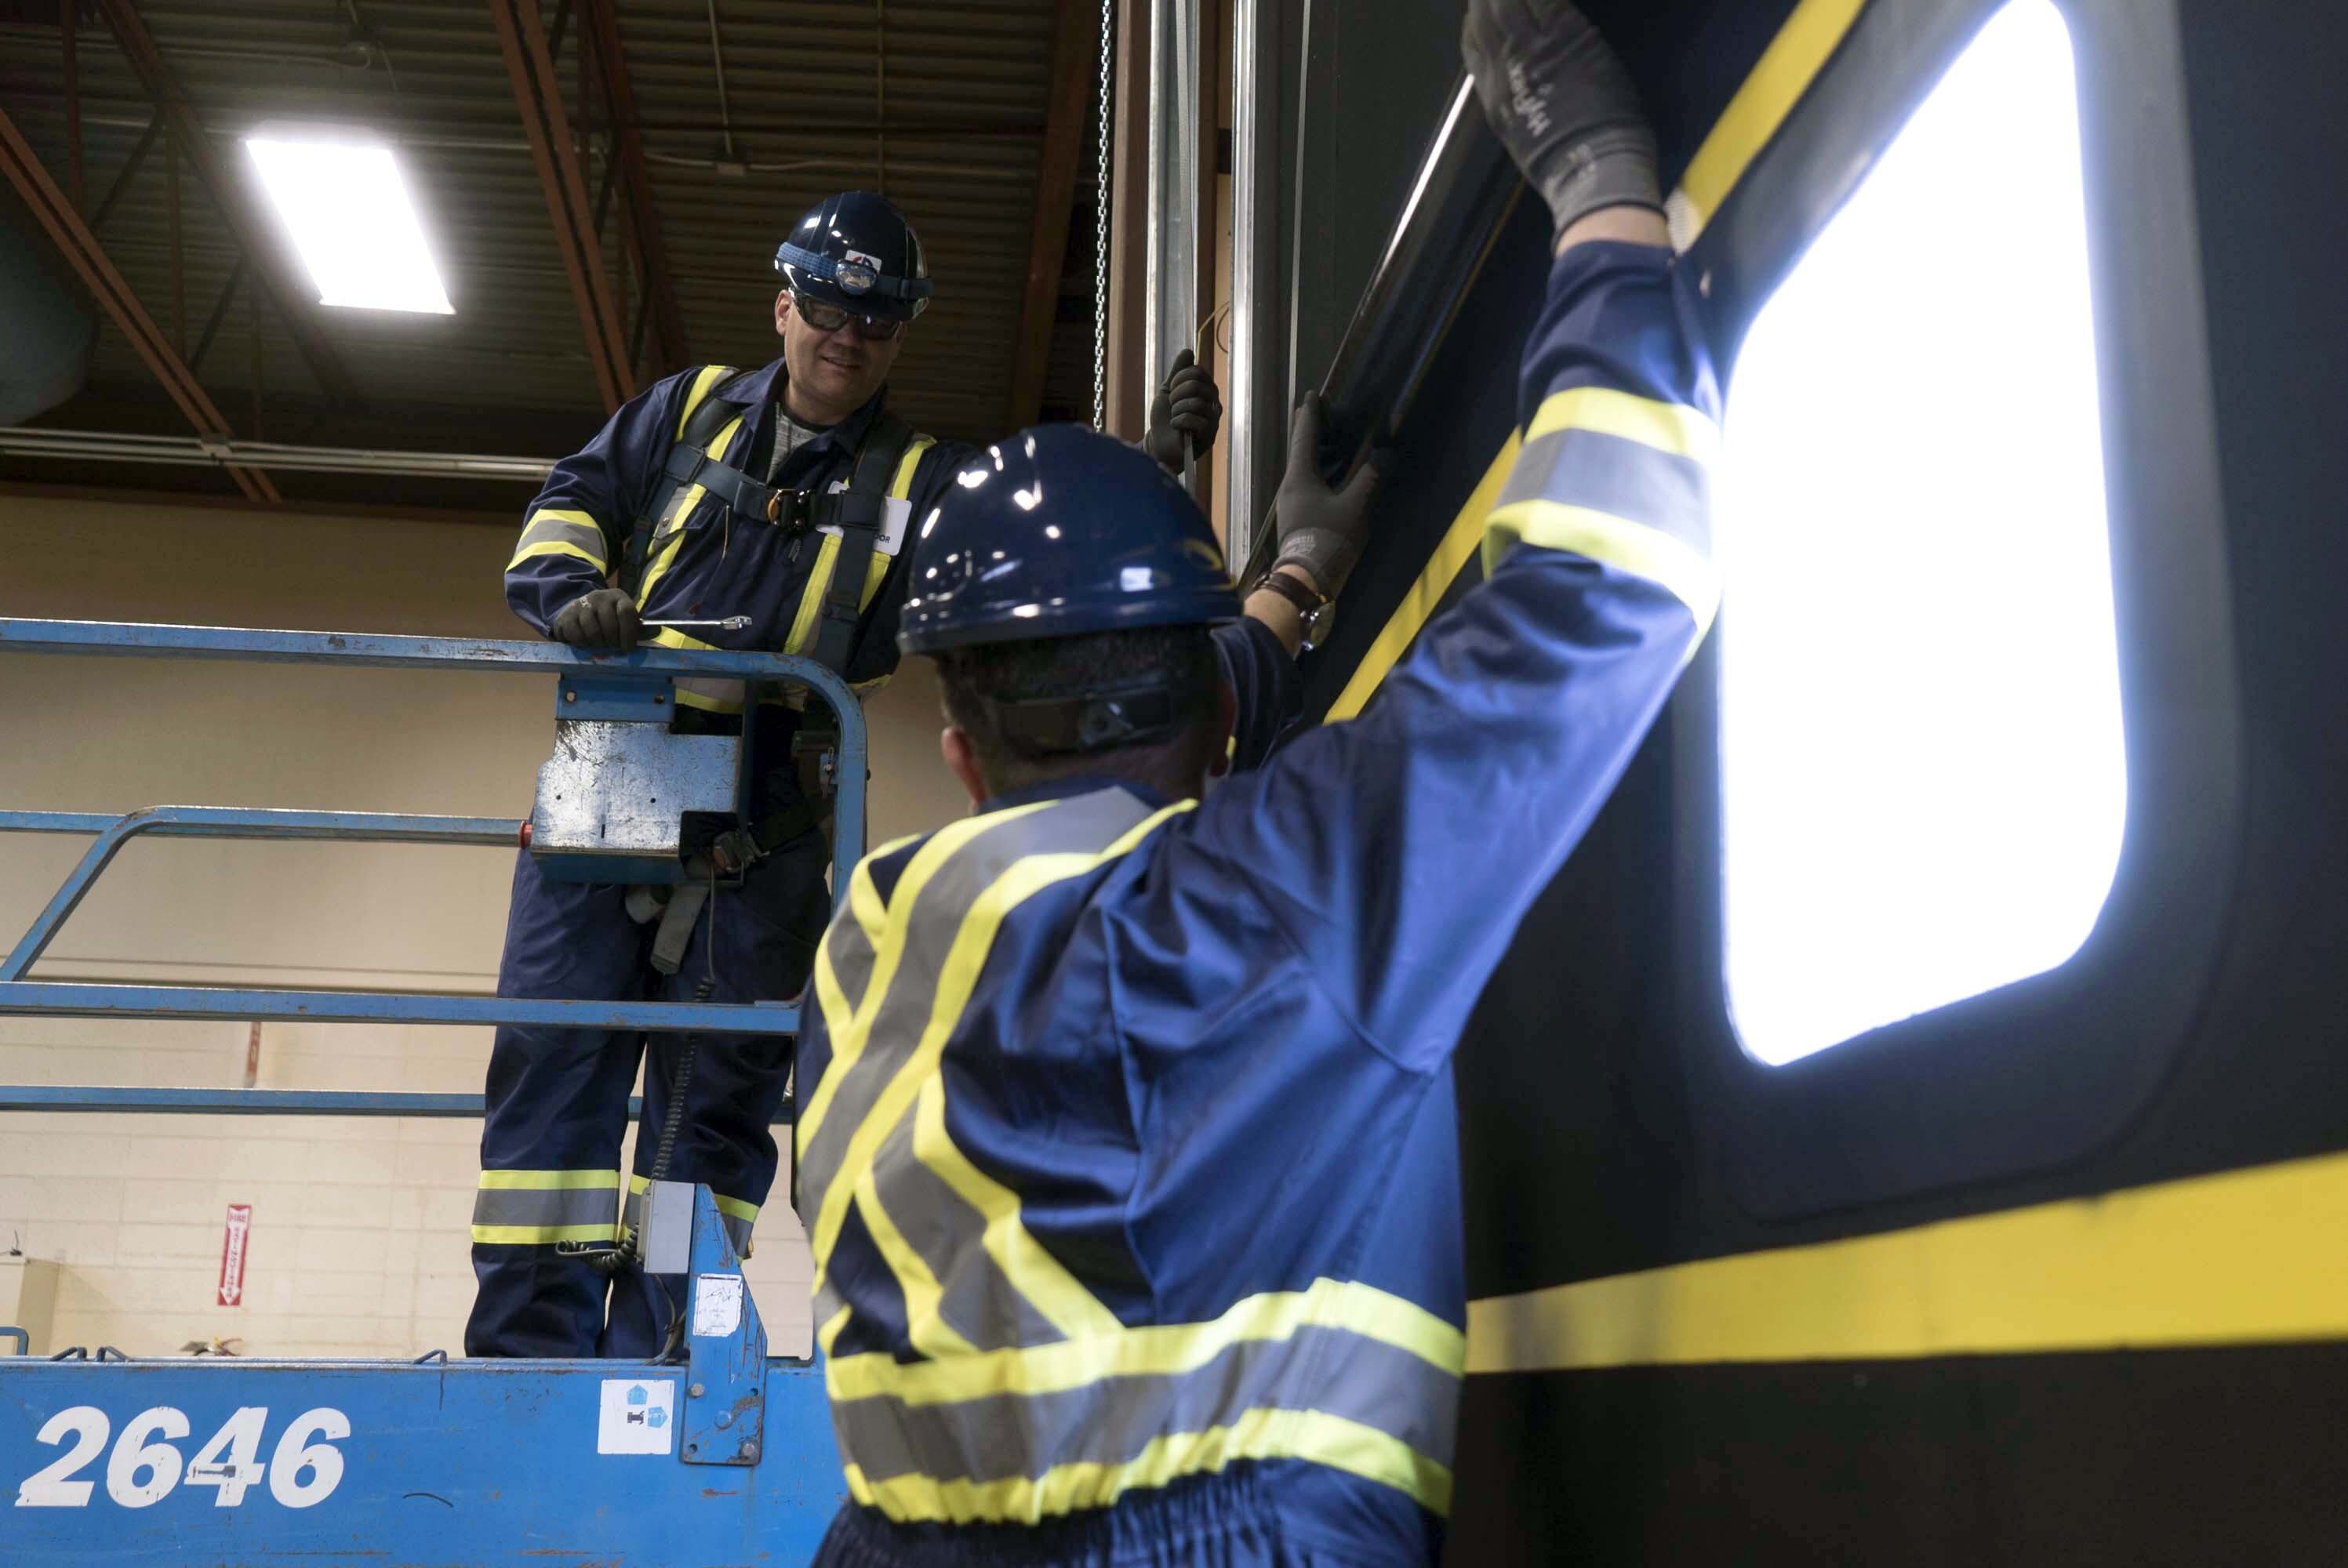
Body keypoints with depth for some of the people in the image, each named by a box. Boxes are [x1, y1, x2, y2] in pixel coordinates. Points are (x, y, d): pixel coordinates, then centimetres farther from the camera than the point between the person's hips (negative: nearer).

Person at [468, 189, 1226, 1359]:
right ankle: (528, 1348, 4)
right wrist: (570, 592, -7)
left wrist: (1147, 466, -18)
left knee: (719, 1094, 1)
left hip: (765, 834, 0)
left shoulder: (922, 484, 11)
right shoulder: (689, 413, 15)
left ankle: (653, 1359, 10)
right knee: (554, 1065, -3)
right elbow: (568, 505, 15)